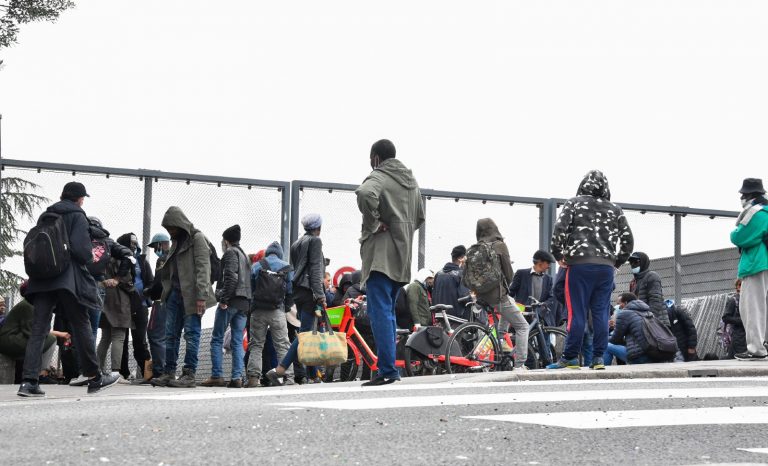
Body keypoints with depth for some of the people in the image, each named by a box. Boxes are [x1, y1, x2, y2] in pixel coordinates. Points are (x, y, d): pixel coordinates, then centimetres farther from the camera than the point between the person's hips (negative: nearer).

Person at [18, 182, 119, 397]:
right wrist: (89, 257, 5)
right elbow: (81, 250, -15)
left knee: (39, 329, 1)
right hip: (68, 279, -5)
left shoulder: (46, 216, 15)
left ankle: (29, 381, -10)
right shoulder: (77, 216, -4)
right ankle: (95, 378, 13)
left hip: (42, 280, 5)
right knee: (81, 326, 5)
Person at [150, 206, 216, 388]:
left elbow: (202, 268, -13)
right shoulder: (177, 241, 20)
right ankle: (169, 372, 10)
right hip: (174, 292, 8)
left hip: (191, 295, -8)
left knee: (191, 333, -5)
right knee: (171, 334, 6)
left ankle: (189, 374, -5)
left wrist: (202, 296, -19)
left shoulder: (197, 238, -5)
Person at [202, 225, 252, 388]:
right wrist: (248, 303, 15)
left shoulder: (230, 253, -3)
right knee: (237, 341, 4)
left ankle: (217, 376, -6)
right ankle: (237, 377, -3)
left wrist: (224, 298, -17)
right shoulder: (244, 255, 23)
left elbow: (231, 277, -16)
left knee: (217, 340, -2)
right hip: (244, 303, 8)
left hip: (231, 301, -8)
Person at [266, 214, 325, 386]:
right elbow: (315, 268, -12)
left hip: (297, 290, 9)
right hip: (309, 290, -9)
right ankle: (279, 370, -23)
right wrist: (320, 294, -16)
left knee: (307, 333, 9)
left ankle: (313, 375, 7)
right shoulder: (315, 241, -2)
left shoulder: (296, 244, 21)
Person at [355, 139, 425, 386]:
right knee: (388, 312, 15)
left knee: (380, 311, -9)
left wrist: (374, 223, -19)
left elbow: (365, 194, -32)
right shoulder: (411, 181, 19)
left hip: (380, 253, -8)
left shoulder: (378, 177, -8)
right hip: (402, 256, 8)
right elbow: (419, 217, 29)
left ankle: (387, 370, -14)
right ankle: (389, 367, 15)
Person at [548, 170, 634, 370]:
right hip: (606, 267, 3)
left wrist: (558, 255, 5)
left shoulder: (573, 203, 5)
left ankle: (570, 357, -1)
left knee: (577, 313, -2)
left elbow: (560, 229, -6)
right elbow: (628, 240, 11)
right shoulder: (615, 210, 15)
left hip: (579, 265, -3)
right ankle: (598, 358, 4)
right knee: (601, 313, 4)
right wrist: (617, 262, 21)